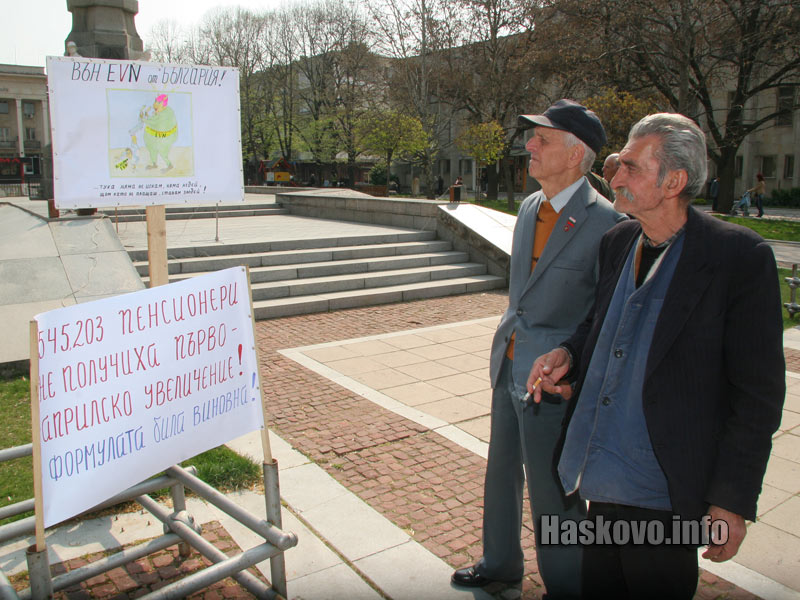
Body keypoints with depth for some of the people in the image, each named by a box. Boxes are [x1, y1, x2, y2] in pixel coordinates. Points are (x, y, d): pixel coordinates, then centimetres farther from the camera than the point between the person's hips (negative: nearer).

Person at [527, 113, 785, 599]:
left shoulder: (739, 256, -14)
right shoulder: (618, 241, 5)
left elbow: (759, 391, -12)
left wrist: (734, 500, -11)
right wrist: (569, 353, -2)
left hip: (664, 491, -6)